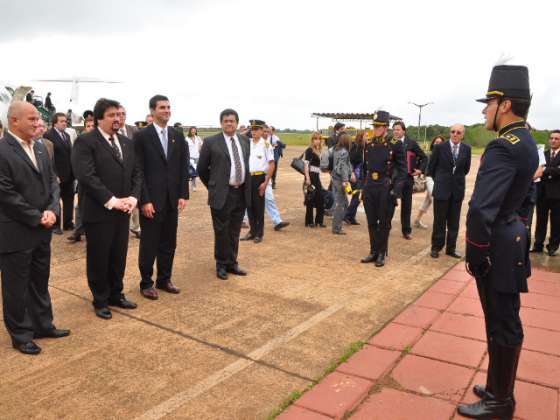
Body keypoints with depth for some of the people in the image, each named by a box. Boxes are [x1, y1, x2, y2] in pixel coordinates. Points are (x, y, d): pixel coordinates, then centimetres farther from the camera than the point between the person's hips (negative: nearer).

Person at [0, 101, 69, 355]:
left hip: (42, 230, 7)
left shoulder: (41, 149, 10)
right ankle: (20, 335, 23)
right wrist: (36, 218, -15)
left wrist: (52, 210, -7)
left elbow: (52, 182, 9)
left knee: (40, 282, 18)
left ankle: (43, 325, 32)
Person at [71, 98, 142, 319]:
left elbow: (136, 172, 10)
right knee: (98, 258, 7)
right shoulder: (85, 141, -9)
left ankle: (116, 294, 30)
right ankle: (100, 300, 23)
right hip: (98, 212, -6)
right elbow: (86, 176, -18)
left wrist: (133, 197, -6)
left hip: (123, 211, 6)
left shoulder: (127, 142, 13)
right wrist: (111, 201, -20)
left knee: (119, 256, 13)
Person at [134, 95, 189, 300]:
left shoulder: (178, 135, 9)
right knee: (149, 244, 6)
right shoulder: (141, 136, -5)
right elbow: (138, 171, -9)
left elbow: (183, 167, 9)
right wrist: (145, 200, -13)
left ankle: (164, 279, 26)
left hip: (172, 199, 5)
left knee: (169, 243, 12)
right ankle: (146, 283, 20)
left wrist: (183, 195, 1)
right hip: (151, 200, -4)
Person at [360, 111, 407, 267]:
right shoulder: (368, 144, 8)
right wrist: (363, 187, 12)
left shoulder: (396, 145, -7)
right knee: (371, 223, 10)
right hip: (369, 188, 5)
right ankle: (373, 252, 23)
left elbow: (403, 170, -7)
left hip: (386, 189, -4)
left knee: (384, 223, 5)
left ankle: (382, 254, 17)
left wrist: (396, 191, -14)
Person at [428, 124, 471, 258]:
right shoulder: (439, 147, -6)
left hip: (458, 189, 3)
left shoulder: (466, 149, 2)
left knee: (454, 222, 9)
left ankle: (451, 248, 19)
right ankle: (436, 247, 16)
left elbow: (466, 168, 14)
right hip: (442, 189, -2)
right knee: (439, 221, 5)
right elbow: (431, 167, 3)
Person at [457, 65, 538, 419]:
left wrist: (475, 254, -19)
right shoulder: (527, 142, 12)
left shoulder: (503, 147, -22)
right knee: (504, 320, 18)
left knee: (503, 324, 2)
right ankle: (499, 388, 34)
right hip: (512, 238, 10)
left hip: (498, 246, -10)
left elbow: (481, 210, -29)